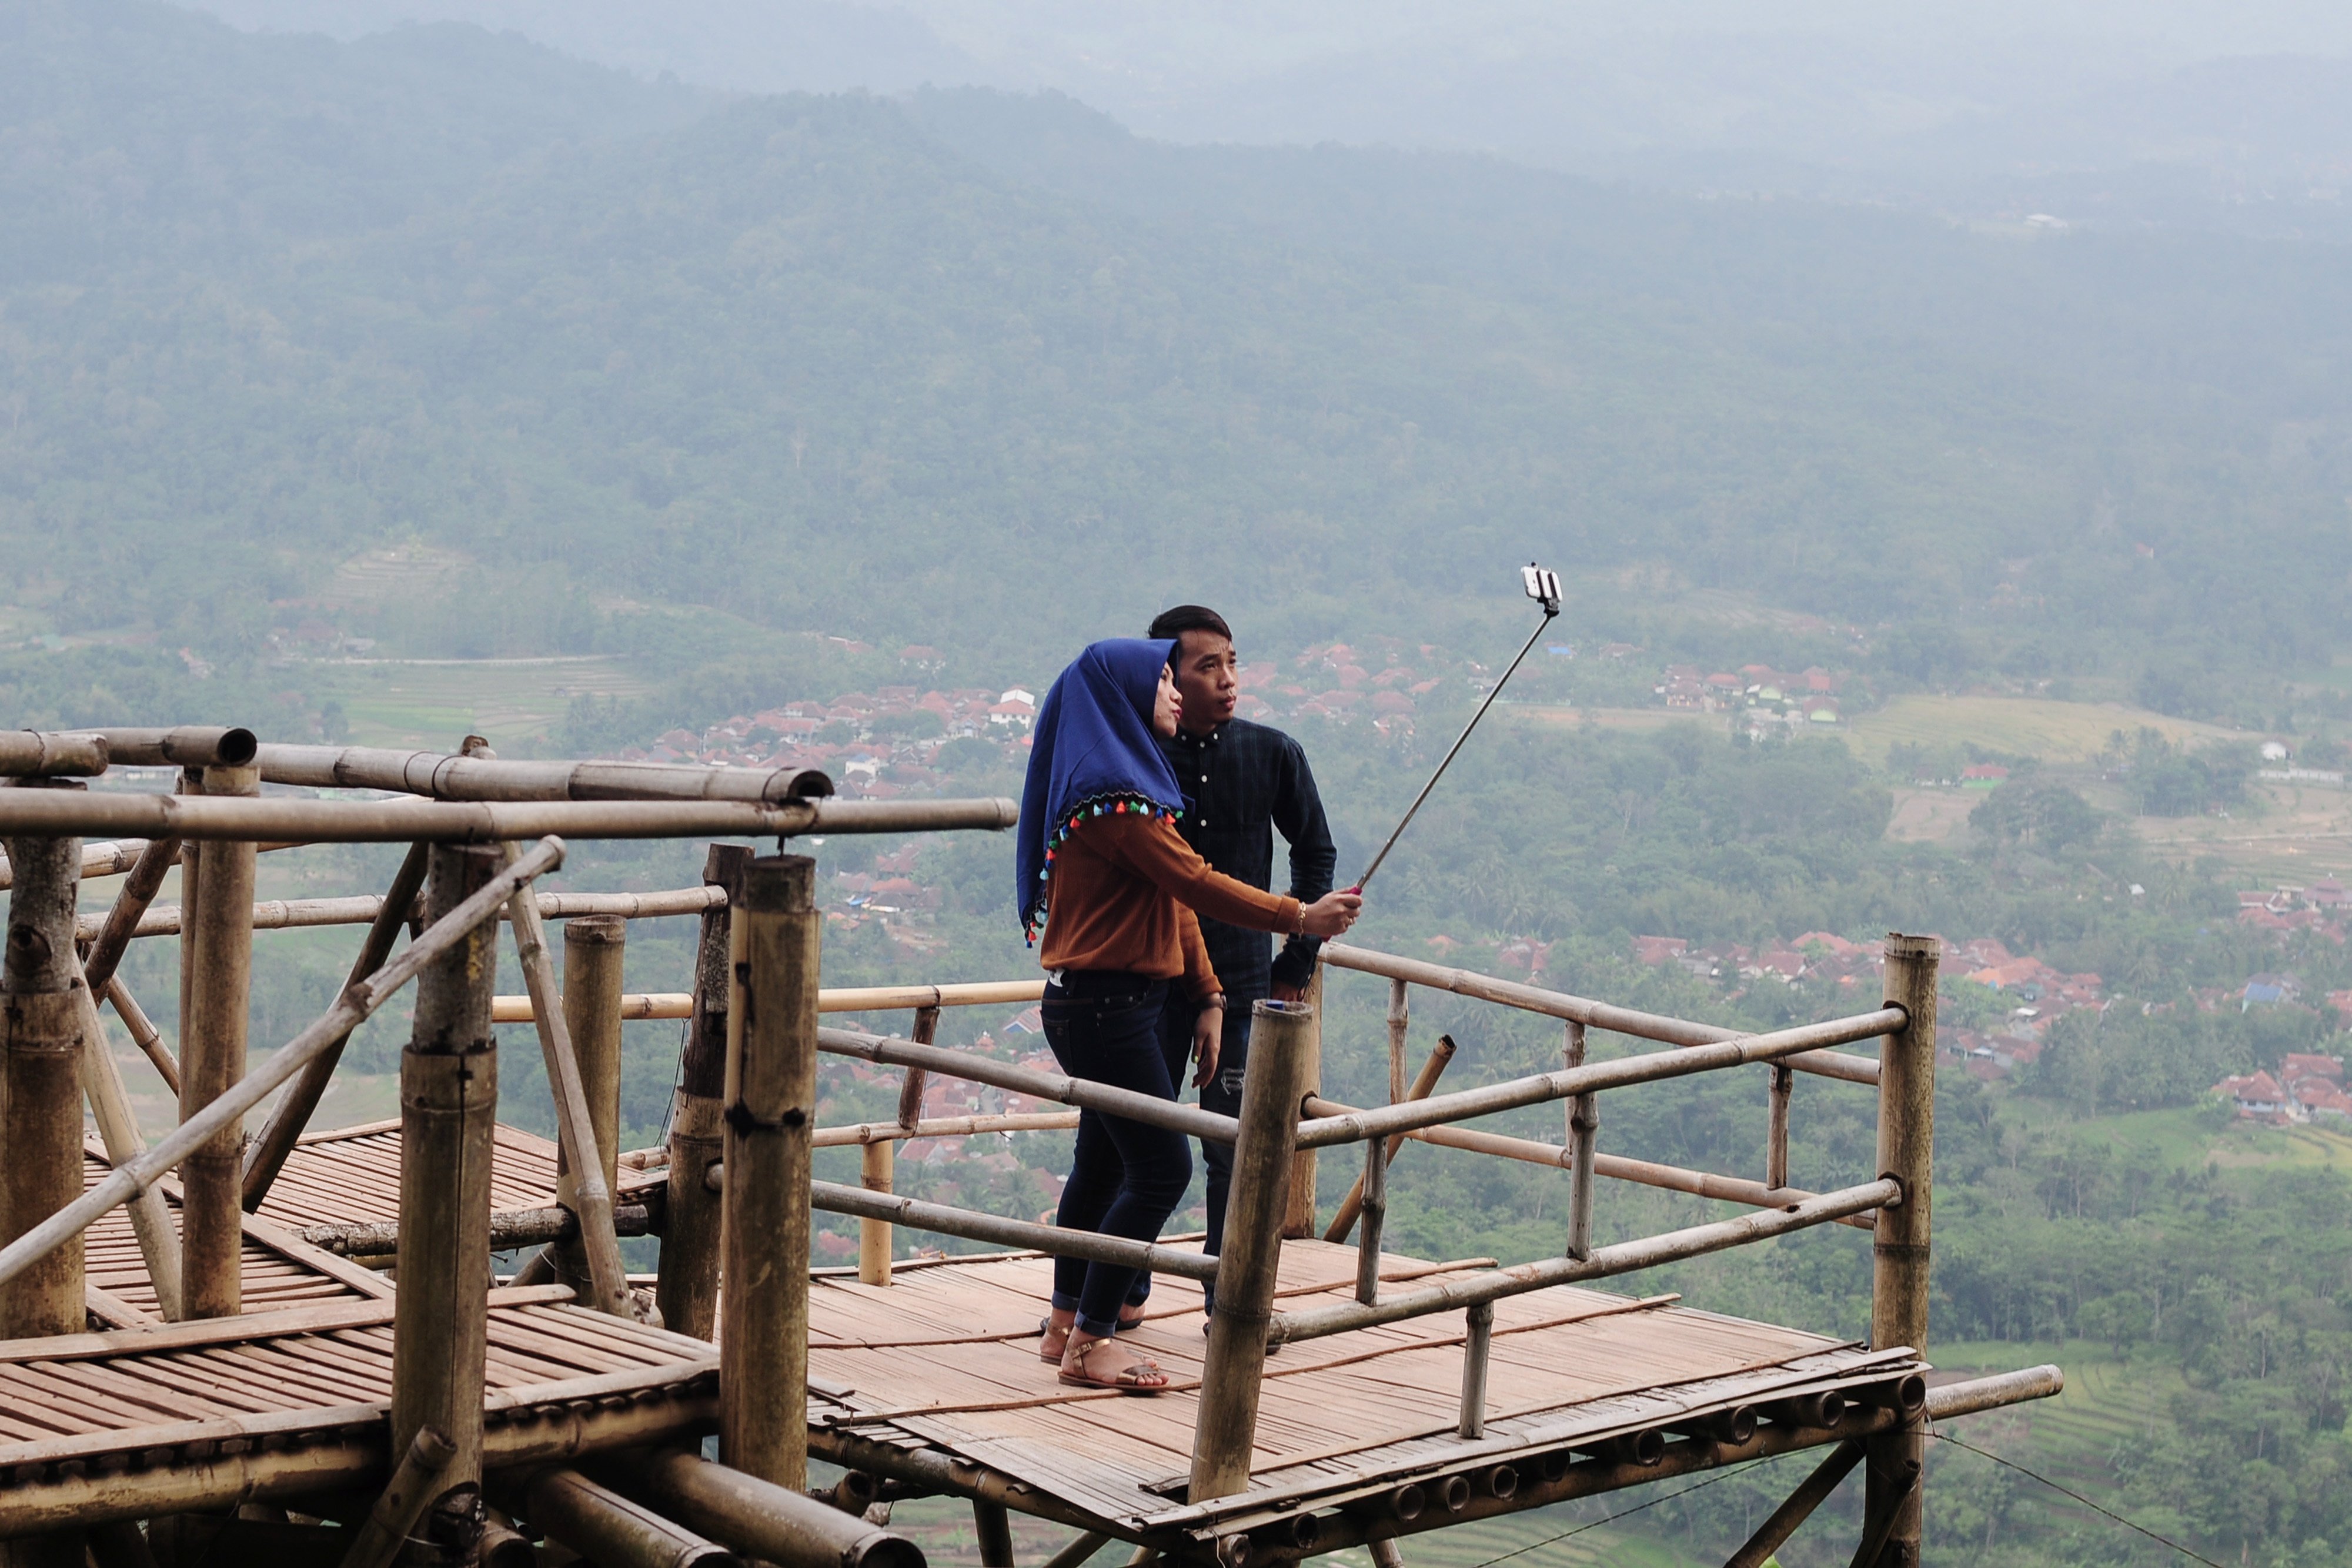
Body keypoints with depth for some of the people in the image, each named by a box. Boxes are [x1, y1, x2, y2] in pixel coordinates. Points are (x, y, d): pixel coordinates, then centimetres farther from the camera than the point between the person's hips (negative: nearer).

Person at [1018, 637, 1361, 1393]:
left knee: (1104, 1162, 16)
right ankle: (1090, 1344, -2)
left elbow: (1177, 898, 16)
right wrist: (1302, 918, -16)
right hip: (1103, 1006, -10)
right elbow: (1196, 884, -21)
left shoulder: (1133, 780, 16)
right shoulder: (1115, 794, -18)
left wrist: (1207, 992, 13)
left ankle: (1066, 1326, 25)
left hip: (1111, 1005, 10)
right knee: (1161, 1168, -8)